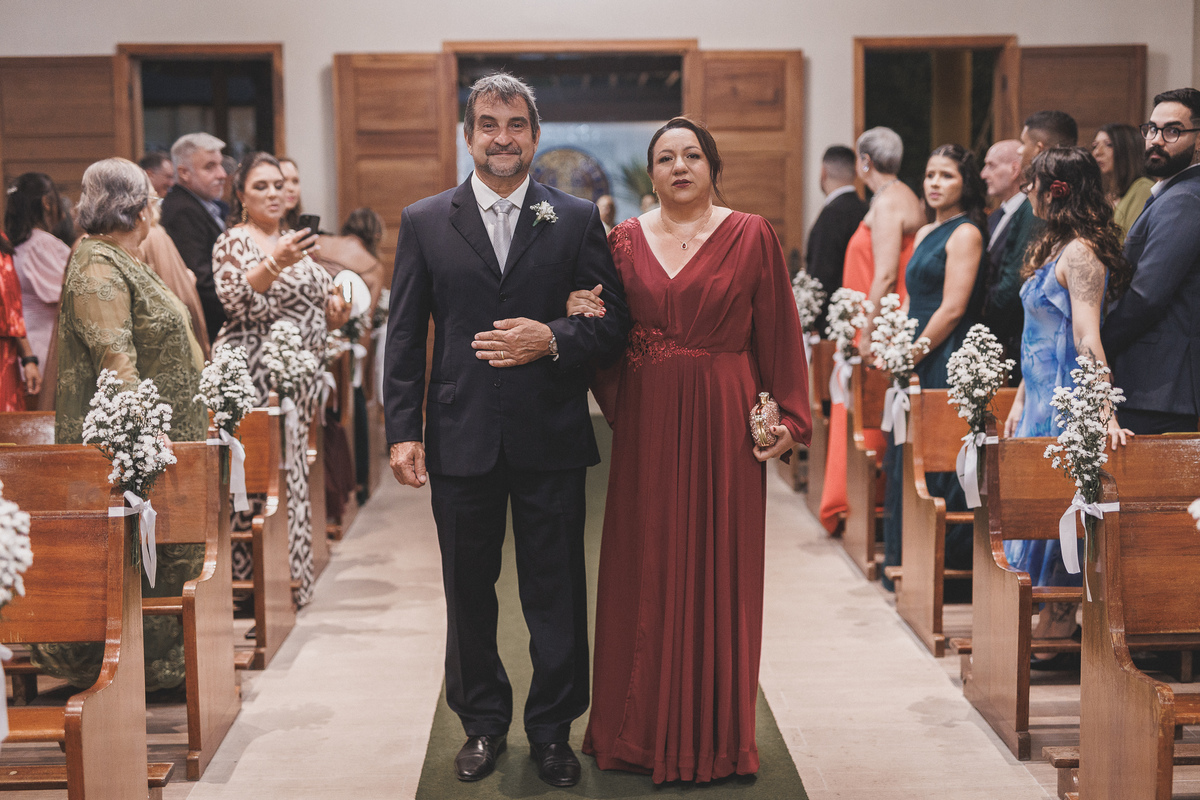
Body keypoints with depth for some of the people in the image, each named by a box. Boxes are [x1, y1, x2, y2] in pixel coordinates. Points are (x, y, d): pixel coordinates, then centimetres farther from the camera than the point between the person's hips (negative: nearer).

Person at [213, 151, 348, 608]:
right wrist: (275, 263, -33)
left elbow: (314, 297, 26)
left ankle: (290, 572, 16)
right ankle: (253, 577, -4)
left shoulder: (293, 241, 18)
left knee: (292, 463, 9)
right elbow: (235, 300, -21)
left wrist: (335, 309, 5)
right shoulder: (236, 241, -5)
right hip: (256, 375, -8)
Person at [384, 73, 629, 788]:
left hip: (551, 437, -1)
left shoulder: (577, 219, 4)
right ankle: (483, 723, 29)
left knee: (556, 593, 7)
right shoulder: (424, 223, 6)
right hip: (462, 436, 1)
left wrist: (553, 339, -15)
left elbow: (616, 321, 3)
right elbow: (405, 336, 4)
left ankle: (553, 730, 23)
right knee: (469, 590, 12)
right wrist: (403, 430, -3)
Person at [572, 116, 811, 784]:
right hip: (647, 424, 2)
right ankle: (645, 729, 20)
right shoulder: (626, 240, 7)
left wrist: (789, 417, -6)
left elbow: (779, 333, 0)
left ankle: (716, 733, 17)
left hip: (725, 422, -2)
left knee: (720, 568, 4)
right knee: (646, 570, 7)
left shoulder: (751, 235, 1)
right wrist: (589, 318, -10)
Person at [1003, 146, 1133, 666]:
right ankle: (1051, 629, 19)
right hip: (1042, 397, 10)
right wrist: (1020, 401, 18)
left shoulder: (1080, 253, -17)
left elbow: (1087, 339, -27)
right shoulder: (1054, 248, 13)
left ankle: (1057, 629, 8)